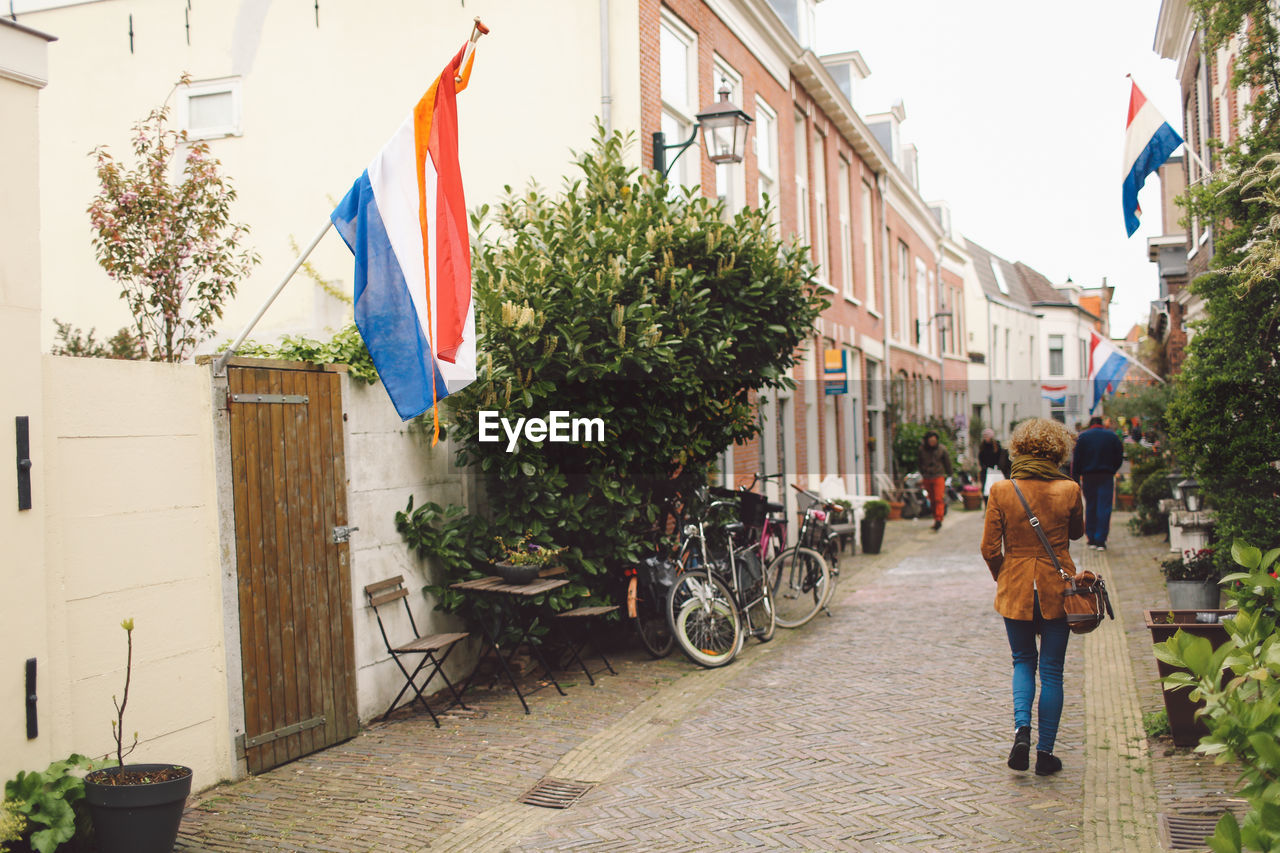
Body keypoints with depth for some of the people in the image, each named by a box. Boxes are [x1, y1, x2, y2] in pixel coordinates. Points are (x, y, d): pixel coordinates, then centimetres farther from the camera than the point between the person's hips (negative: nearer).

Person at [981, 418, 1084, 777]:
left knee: (1023, 661, 19)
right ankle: (1045, 752, 12)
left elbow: (989, 549, -4)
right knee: (1052, 670, 9)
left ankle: (1022, 729, -3)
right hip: (1057, 589, 0)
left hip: (1015, 588, 0)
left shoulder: (1001, 491, -9)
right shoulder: (1069, 490, -8)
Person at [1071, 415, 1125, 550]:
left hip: (1088, 477, 1)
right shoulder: (1112, 436, 5)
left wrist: (1076, 480, 2)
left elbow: (1076, 461, -1)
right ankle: (1100, 541, -7)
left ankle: (1091, 539, 11)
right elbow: (1119, 459, 6)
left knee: (1090, 507, 10)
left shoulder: (1082, 437, 3)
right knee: (1104, 508, -1)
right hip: (1106, 477, 0)